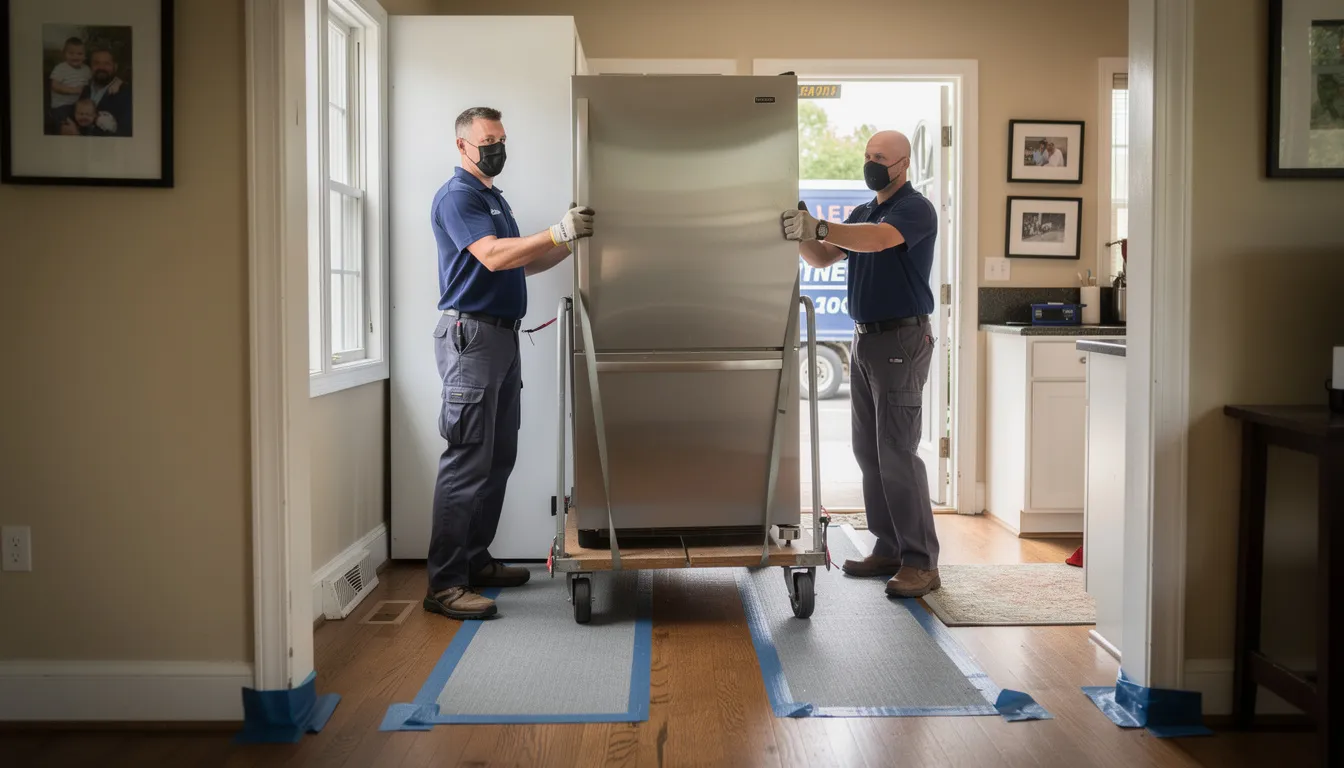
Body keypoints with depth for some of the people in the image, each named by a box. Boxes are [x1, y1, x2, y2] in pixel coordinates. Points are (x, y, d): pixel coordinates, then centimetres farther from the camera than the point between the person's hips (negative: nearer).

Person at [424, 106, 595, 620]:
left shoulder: (494, 198, 22)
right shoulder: (457, 196, -8)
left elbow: (523, 264, 22)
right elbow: (493, 256, -23)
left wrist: (572, 241, 10)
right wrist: (559, 231, -27)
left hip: (502, 336, 10)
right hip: (471, 334, -10)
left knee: (498, 458, 12)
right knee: (467, 462, -12)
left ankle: (476, 561, 22)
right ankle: (444, 584, -9)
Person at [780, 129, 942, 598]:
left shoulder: (915, 209, -9)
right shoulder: (863, 212, 19)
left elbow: (877, 239, -29)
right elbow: (823, 258, 15)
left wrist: (817, 227, -40)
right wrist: (799, 233, -5)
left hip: (902, 339, -9)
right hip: (866, 338, 9)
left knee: (897, 452, -12)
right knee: (868, 450, 10)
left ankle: (921, 562, -8)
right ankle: (889, 548, 18)